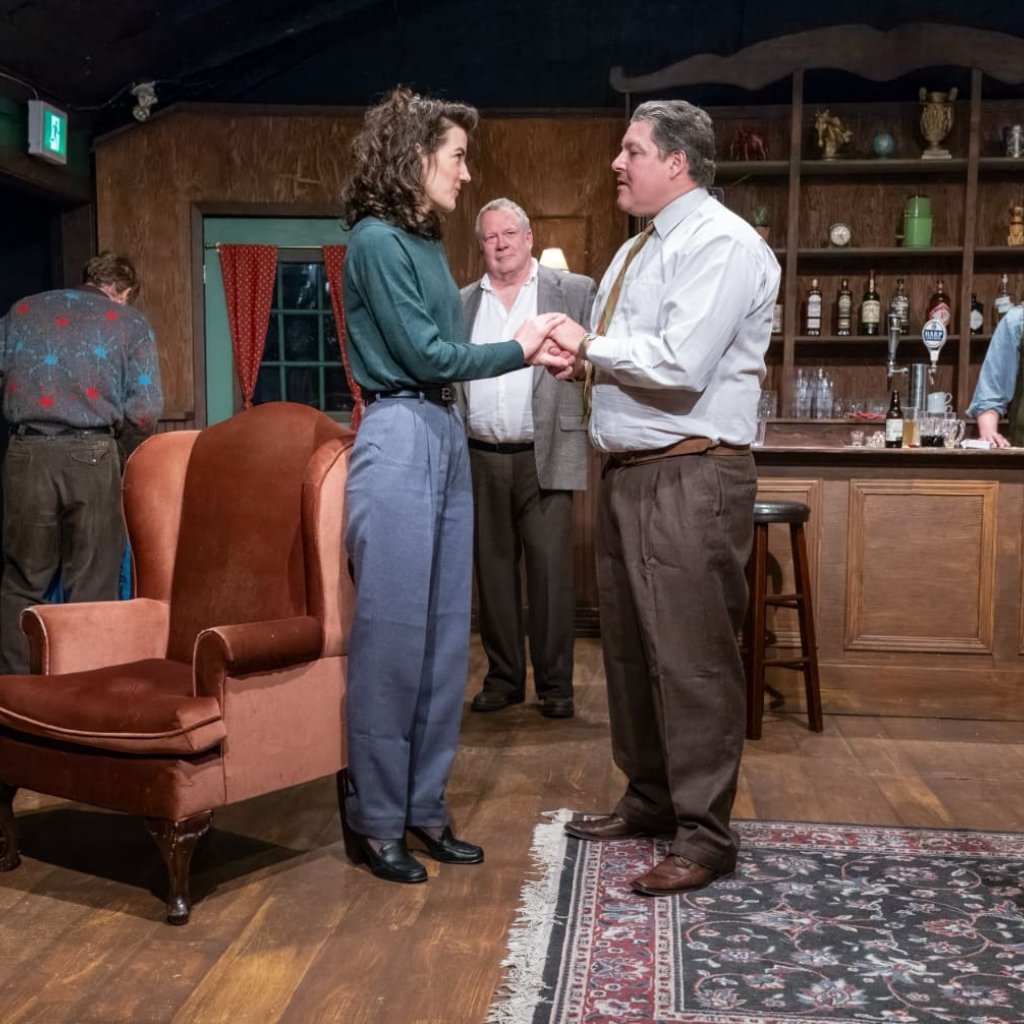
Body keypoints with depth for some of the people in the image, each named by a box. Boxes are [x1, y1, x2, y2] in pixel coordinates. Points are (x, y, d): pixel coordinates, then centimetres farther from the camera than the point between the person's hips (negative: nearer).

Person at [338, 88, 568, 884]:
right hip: (400, 437, -9)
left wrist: (532, 353, 3)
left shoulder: (426, 243, 17)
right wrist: (516, 349, -1)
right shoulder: (376, 241, -8)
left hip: (447, 437, 9)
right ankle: (375, 819, 10)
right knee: (392, 635, -3)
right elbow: (424, 353, -11)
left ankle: (423, 805, 21)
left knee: (445, 634, 10)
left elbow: (445, 351, 13)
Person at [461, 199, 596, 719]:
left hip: (545, 456, -3)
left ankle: (555, 683, 9)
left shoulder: (574, 291, 5)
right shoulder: (461, 303, 14)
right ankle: (502, 676, 20)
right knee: (493, 571, 9)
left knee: (551, 571, -2)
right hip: (481, 458, 3)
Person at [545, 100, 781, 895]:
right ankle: (650, 801, 30)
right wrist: (584, 356, 3)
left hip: (691, 478, -10)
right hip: (629, 472, 10)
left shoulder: (721, 243, -10)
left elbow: (681, 362, -22)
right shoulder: (638, 250, 19)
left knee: (691, 654, -5)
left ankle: (704, 837, 7)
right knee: (630, 645, 15)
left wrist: (591, 345, -8)